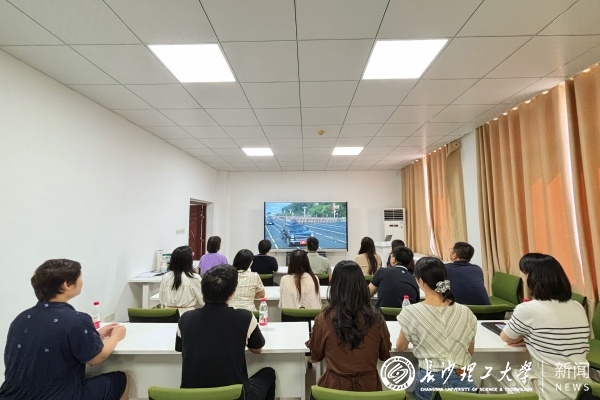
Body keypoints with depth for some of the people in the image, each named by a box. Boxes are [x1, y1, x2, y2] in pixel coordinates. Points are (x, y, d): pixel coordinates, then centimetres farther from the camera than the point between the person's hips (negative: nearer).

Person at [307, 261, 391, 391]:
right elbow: (385, 356, 3)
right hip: (369, 386, 2)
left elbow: (315, 357, -2)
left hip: (335, 386, -1)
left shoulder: (323, 319, -20)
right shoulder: (377, 320, -16)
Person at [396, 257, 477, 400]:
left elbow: (400, 347, 2)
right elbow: (470, 351, 10)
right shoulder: (465, 312, -6)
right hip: (461, 381, 3)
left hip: (428, 382, -3)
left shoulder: (411, 312, -16)